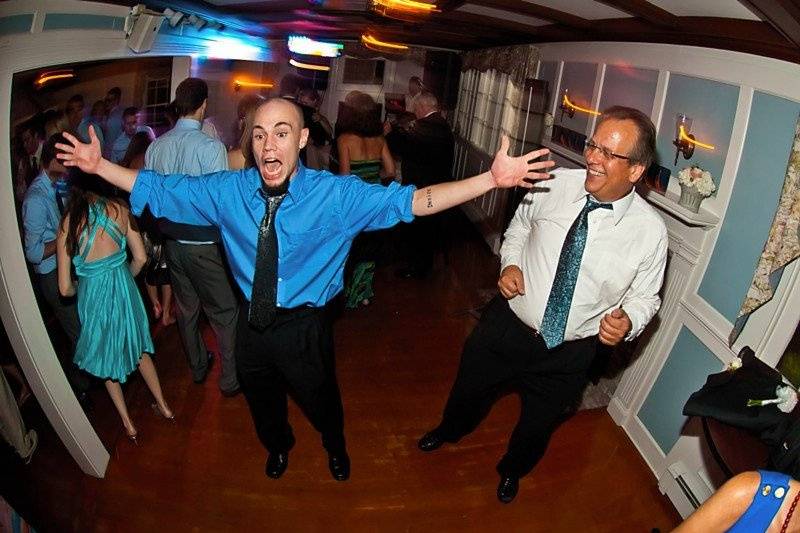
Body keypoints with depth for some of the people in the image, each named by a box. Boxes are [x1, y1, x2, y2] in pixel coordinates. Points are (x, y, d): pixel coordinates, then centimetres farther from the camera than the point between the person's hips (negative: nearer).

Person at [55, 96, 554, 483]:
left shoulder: (336, 194, -21)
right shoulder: (227, 190, -13)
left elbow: (411, 200, -30)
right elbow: (158, 189, -2)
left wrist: (492, 178, -38)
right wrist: (100, 165, -10)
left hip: (305, 326, -2)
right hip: (252, 323, 3)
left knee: (320, 400, 24)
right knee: (261, 399, 30)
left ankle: (335, 446, 61)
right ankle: (278, 445, 66)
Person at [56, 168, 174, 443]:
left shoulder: (67, 224, -14)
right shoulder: (119, 209, -11)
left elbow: (65, 288, -10)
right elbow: (140, 258, -6)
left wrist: (82, 289, 13)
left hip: (92, 295, -1)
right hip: (123, 287, 2)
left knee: (107, 358, 21)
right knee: (138, 348, 25)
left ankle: (128, 424, 34)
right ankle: (163, 406, 38)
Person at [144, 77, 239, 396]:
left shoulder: (156, 147, -2)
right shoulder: (211, 147, -19)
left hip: (172, 242, 6)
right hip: (205, 244, -6)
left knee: (186, 309, 22)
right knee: (224, 313, 10)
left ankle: (198, 367, 42)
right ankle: (229, 380, 22)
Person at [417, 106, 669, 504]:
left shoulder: (650, 231, -18)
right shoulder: (554, 184, -15)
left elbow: (645, 297, -3)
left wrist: (628, 322, -24)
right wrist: (510, 262, -12)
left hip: (566, 353, -1)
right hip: (505, 324, 1)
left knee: (538, 424, 25)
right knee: (469, 389, 26)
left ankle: (512, 470, 61)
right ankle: (449, 430, 64)